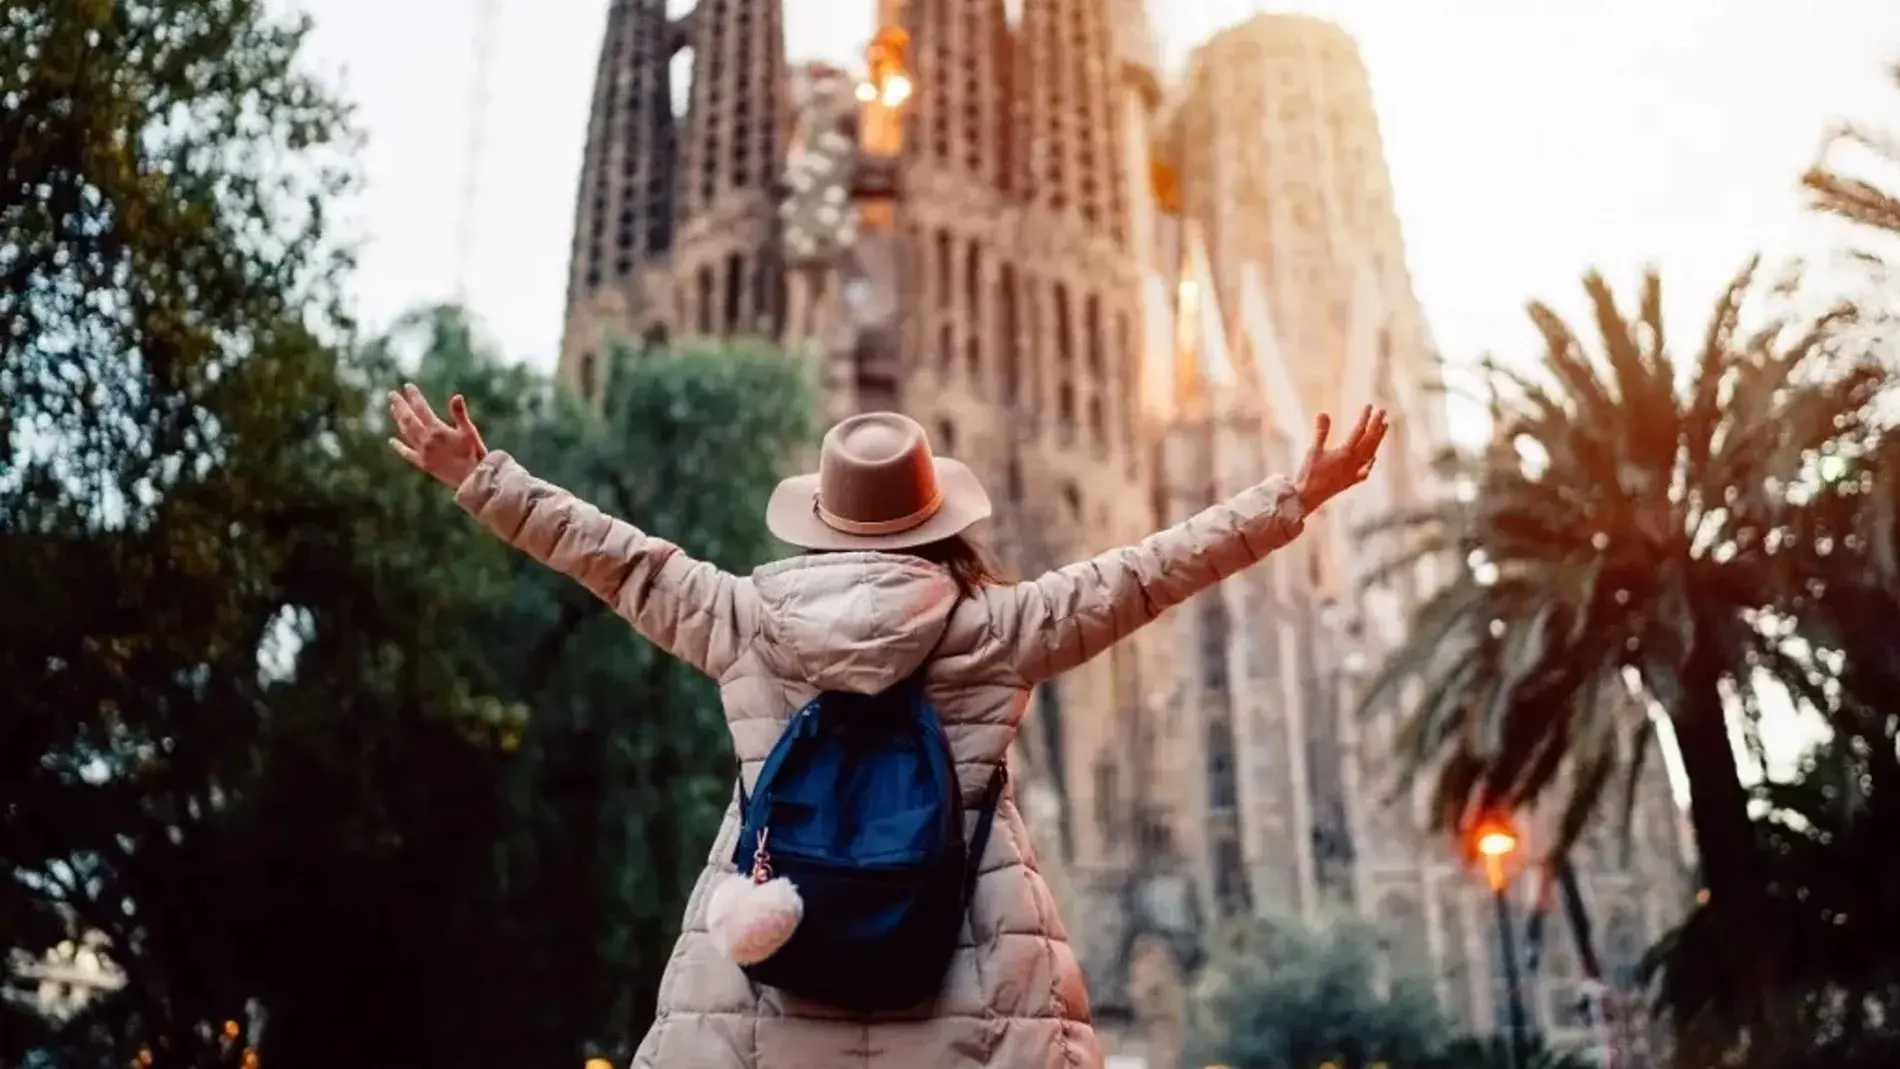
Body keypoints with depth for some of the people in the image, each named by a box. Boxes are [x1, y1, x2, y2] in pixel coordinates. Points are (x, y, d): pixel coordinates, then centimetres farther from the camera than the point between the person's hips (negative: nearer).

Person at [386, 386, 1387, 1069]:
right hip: (971, 977, -1)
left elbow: (619, 559, 15)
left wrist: (478, 477, 28)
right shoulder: (1001, 625, 2)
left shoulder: (748, 619, 6)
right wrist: (1300, 493, 15)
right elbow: (1152, 569, 6)